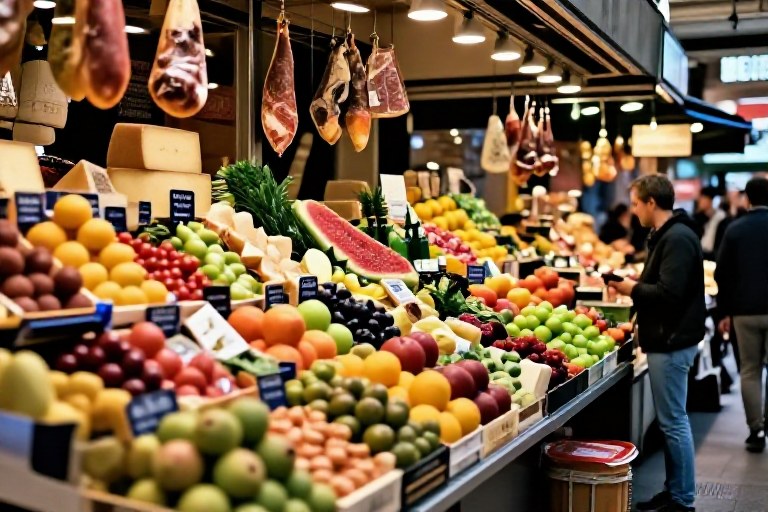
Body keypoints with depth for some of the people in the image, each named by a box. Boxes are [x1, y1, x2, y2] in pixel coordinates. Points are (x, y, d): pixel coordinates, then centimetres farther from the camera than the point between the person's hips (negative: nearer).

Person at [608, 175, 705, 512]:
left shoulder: (677, 238, -17)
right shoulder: (668, 234, 15)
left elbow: (669, 293, -25)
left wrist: (633, 289, -11)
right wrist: (639, 284, 5)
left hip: (671, 343, -11)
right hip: (668, 339, 11)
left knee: (673, 422, -3)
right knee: (671, 420, 15)